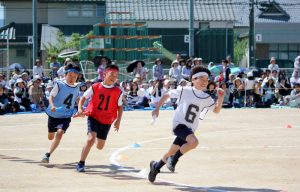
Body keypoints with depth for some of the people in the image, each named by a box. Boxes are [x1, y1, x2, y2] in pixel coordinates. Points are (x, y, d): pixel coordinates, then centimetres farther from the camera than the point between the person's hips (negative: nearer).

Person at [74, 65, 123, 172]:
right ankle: (81, 164, -11)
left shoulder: (118, 92, -4)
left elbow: (120, 107, 7)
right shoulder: (95, 87, -6)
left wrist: (118, 120, -1)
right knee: (91, 139, -22)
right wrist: (80, 109, -16)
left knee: (100, 146, 10)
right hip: (93, 116, -2)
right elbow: (83, 98, 0)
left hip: (107, 120, 3)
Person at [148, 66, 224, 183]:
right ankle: (174, 159, -13)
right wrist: (157, 108, 3)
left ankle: (156, 166, 37)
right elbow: (167, 95, 6)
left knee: (172, 153, 11)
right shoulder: (184, 91, -6)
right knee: (194, 142, -32)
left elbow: (216, 110, 10)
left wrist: (220, 98, -6)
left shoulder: (206, 98, 4)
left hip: (190, 129, 5)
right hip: (179, 124, -5)